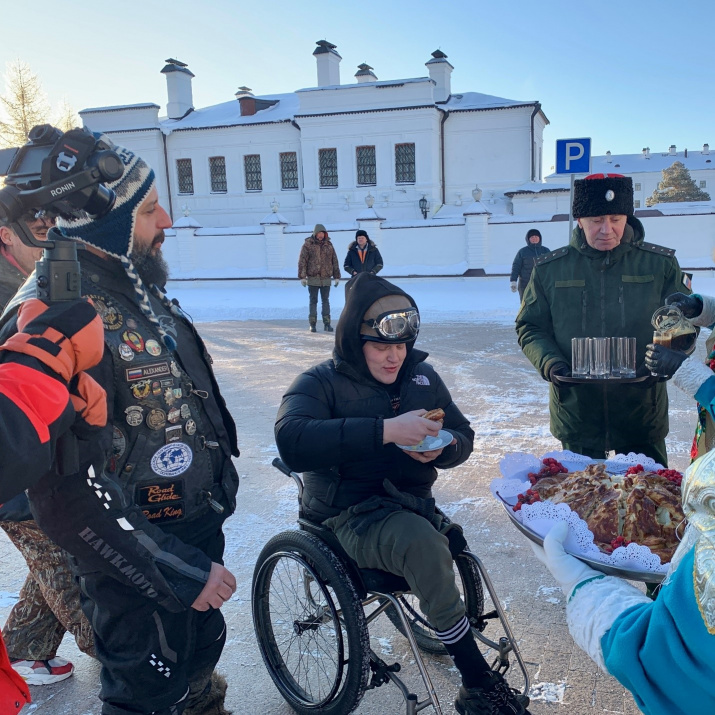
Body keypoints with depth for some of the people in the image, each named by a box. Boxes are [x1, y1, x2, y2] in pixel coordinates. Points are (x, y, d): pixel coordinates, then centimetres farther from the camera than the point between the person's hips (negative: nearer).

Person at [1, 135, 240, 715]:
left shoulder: (139, 290, 3)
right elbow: (63, 494, -30)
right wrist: (179, 573, -24)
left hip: (199, 533, 8)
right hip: (140, 577, -8)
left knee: (201, 653, 29)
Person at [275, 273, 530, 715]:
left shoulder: (421, 376, 11)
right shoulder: (322, 384, -5)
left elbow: (463, 437, 17)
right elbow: (292, 441, -26)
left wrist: (441, 449, -9)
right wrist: (385, 430, -33)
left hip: (413, 504, 5)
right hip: (350, 518, -5)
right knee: (422, 541, -33)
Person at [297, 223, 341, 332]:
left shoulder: (328, 245, 9)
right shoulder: (308, 244, -1)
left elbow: (334, 261, 12)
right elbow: (302, 261, -3)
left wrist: (336, 277, 9)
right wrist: (302, 277, -9)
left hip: (326, 278, 2)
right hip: (312, 278, -2)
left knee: (325, 301, 5)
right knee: (313, 301, 4)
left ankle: (327, 323, 9)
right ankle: (312, 324, 8)